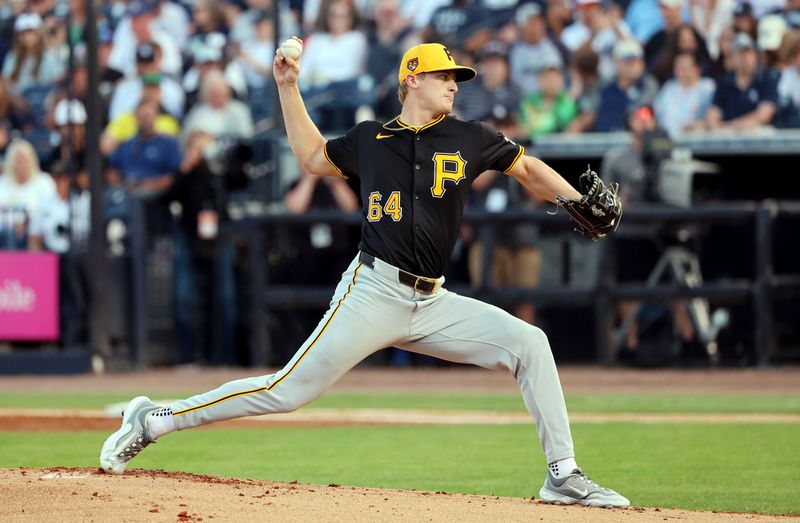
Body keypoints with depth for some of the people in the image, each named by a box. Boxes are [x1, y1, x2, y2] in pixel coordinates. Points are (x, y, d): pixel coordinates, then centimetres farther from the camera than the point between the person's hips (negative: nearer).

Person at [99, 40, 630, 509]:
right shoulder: (371, 139, 5)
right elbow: (313, 158, 21)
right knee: (288, 390, -9)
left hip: (432, 304, 3)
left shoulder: (471, 139, 7)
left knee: (528, 343, -11)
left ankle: (564, 475, -6)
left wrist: (579, 203, 9)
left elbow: (527, 167, 21)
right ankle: (154, 420, 2)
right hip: (374, 293, -3)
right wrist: (288, 87, 15)